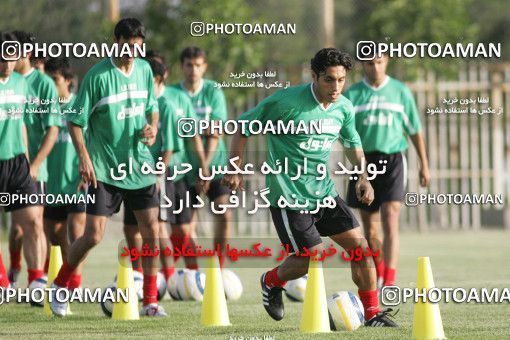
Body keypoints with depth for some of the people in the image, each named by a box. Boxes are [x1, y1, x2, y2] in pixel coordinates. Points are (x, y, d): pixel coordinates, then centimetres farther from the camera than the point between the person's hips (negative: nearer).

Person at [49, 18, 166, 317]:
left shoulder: (144, 70, 4)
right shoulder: (98, 76, -12)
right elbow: (75, 121, -9)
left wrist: (153, 126, -4)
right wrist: (84, 157, -19)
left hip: (140, 165, 5)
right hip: (104, 168, -5)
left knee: (152, 232, 0)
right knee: (93, 236, -7)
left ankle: (150, 301, 10)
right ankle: (59, 288, 15)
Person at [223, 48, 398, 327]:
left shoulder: (343, 108, 1)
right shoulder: (288, 101, -18)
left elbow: (352, 143, 21)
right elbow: (243, 126, -8)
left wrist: (363, 176, 5)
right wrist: (234, 168, -10)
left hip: (324, 190, 6)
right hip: (289, 194, -6)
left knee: (359, 244, -2)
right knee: (312, 257, -8)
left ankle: (372, 313, 8)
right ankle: (272, 281, 24)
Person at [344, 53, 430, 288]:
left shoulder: (400, 91, 5)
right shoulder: (353, 94, 4)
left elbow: (414, 130, 13)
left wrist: (424, 164, 14)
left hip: (392, 160, -1)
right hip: (364, 161, 1)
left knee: (390, 222, -16)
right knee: (370, 229, 8)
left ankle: (389, 282, -22)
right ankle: (379, 274, 30)